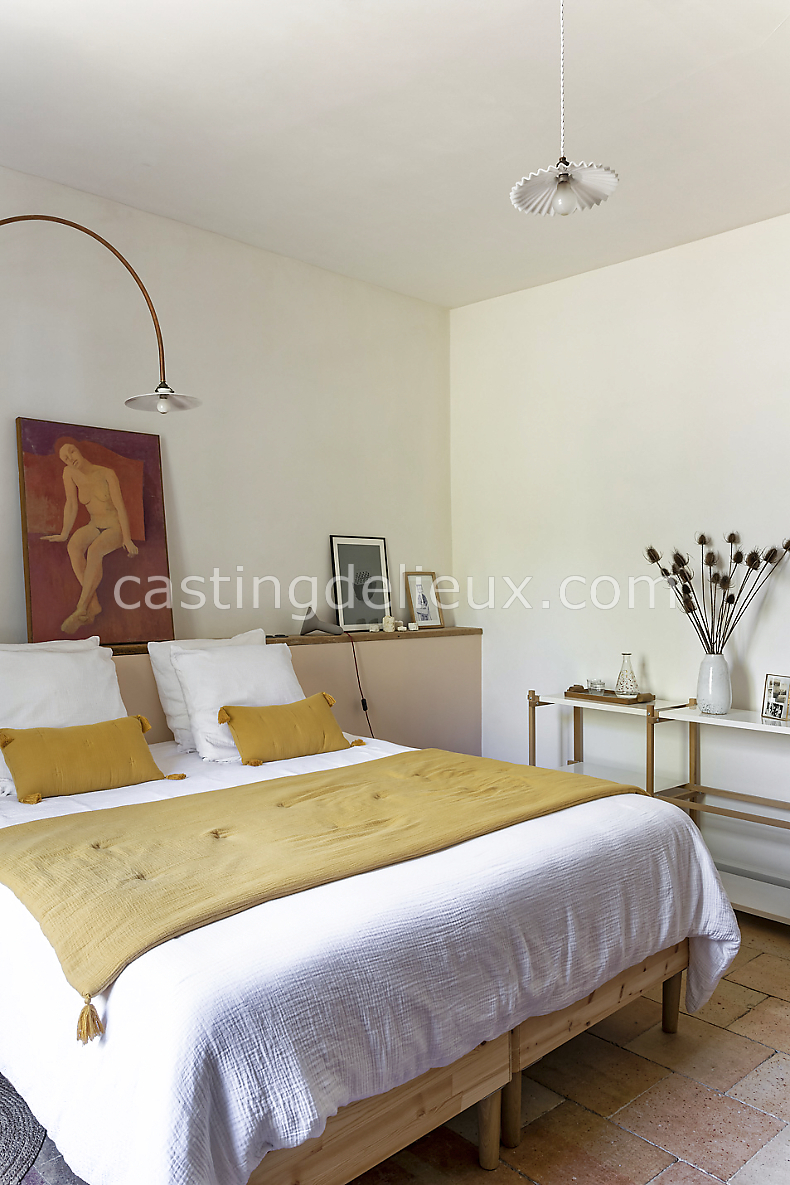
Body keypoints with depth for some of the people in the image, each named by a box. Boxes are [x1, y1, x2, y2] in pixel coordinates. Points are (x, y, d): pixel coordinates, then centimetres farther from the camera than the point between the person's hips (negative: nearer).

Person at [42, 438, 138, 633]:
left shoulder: (107, 474, -15)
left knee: (94, 550, -36)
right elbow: (71, 504, 0)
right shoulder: (69, 473, -3)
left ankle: (81, 610, -35)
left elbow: (120, 507, -15)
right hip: (95, 526, 4)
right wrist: (64, 534, -4)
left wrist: (127, 539, -18)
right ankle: (93, 604, -34)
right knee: (74, 546, -31)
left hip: (116, 527, -4)